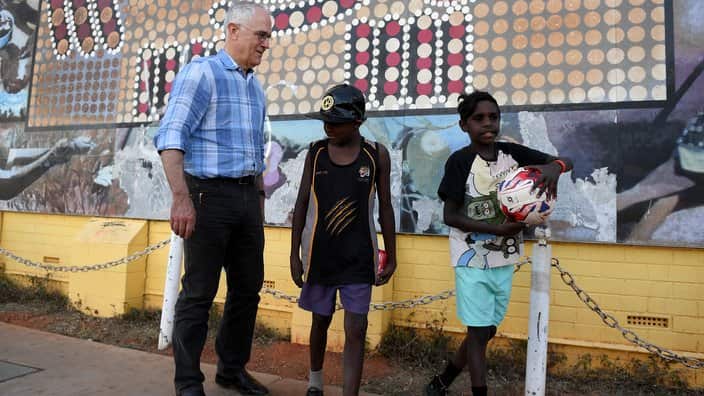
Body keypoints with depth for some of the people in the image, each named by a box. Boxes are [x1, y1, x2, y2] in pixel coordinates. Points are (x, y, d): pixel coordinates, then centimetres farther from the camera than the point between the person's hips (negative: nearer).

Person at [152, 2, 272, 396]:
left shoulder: (256, 86, 17)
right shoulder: (201, 73, -5)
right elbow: (171, 138, -14)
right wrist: (181, 197, -23)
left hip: (248, 197, 7)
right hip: (210, 194, -7)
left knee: (248, 288, 12)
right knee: (199, 293, 0)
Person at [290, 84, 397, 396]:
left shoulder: (377, 155, -4)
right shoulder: (316, 152, -1)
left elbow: (385, 208, 2)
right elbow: (302, 204, 2)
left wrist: (391, 256, 3)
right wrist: (294, 254, -1)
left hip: (359, 257, -1)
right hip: (319, 254, 2)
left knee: (356, 330, -2)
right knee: (321, 321, 17)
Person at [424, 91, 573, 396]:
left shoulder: (512, 152, 0)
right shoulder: (460, 161, -13)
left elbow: (565, 161, 5)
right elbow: (450, 216, -14)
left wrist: (554, 167, -20)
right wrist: (497, 228, -23)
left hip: (504, 260, 6)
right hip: (473, 260, -6)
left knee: (486, 330, 15)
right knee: (479, 332, 0)